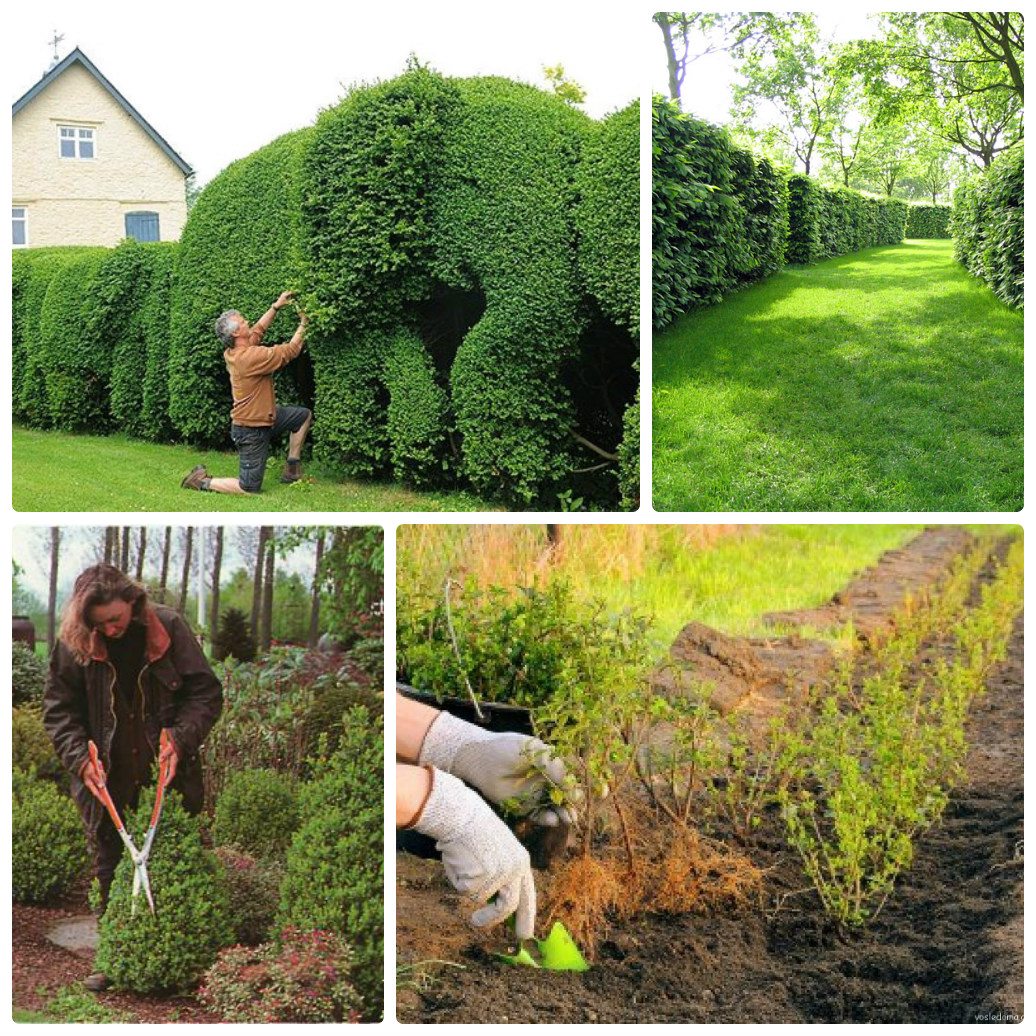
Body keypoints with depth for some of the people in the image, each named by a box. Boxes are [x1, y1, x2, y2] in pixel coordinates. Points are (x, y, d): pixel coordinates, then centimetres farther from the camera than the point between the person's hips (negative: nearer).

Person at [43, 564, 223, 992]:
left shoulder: (167, 628, -9)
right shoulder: (73, 642, -7)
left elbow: (206, 692, -4)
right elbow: (59, 709, 0)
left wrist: (180, 738, -17)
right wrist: (80, 757, -14)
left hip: (166, 774, -1)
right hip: (106, 781, 1)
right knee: (109, 869, 8)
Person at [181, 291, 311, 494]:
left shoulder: (232, 353, 0)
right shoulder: (251, 357, -27)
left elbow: (258, 330, 19)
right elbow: (291, 351, -19)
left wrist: (275, 307, 18)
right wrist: (303, 324, -6)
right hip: (251, 430, -10)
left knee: (304, 415, 15)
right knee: (249, 489, -5)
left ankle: (292, 469, 18)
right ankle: (202, 481, 6)